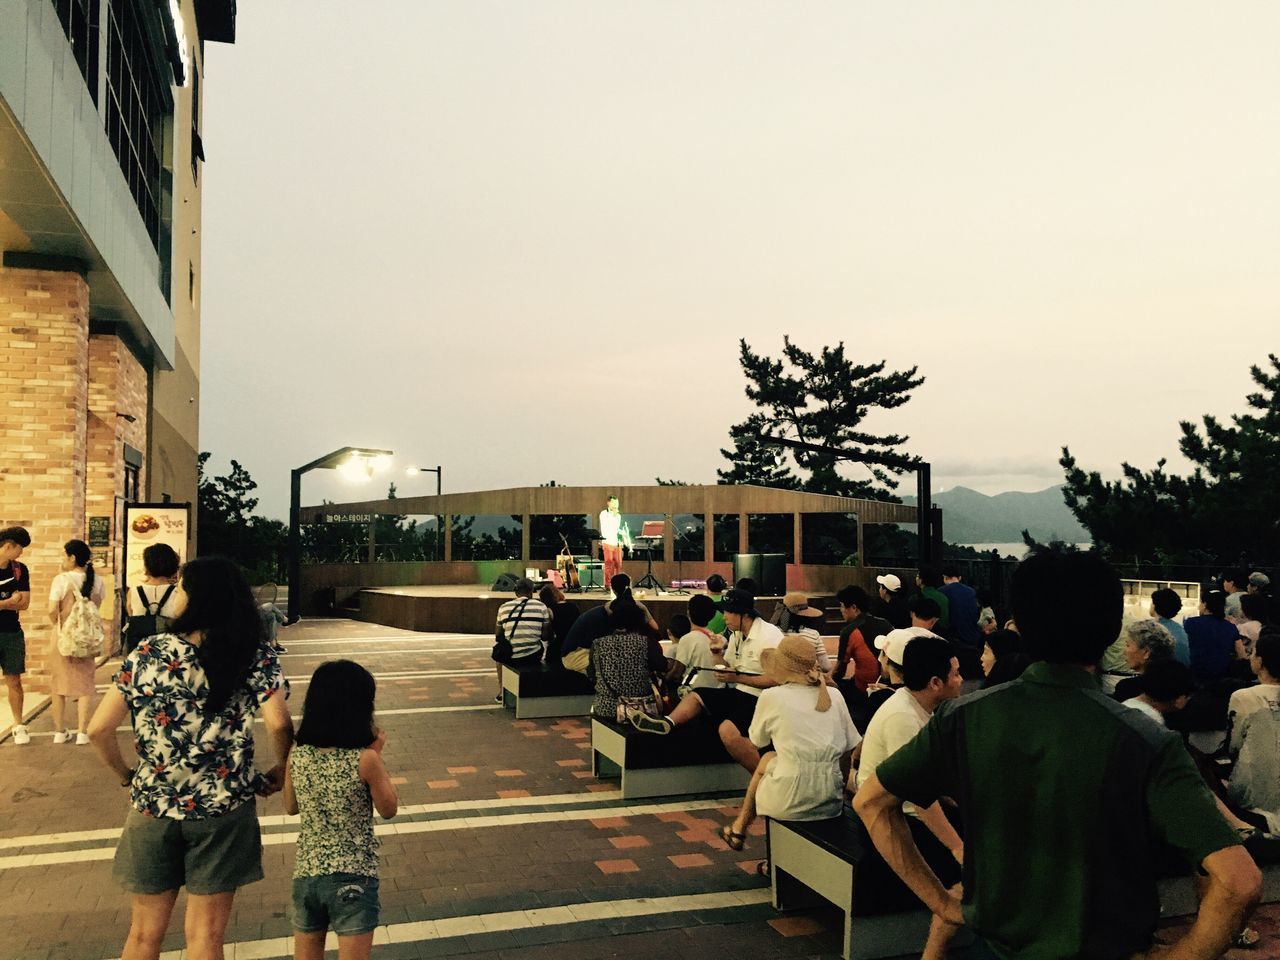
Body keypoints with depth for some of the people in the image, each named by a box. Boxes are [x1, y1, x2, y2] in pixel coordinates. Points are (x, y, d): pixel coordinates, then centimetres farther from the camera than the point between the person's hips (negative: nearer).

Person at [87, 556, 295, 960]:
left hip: (153, 806, 1)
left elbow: (99, 730, -6)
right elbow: (279, 725, -20)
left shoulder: (148, 653, -5)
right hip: (222, 809, -1)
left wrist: (125, 775, 11)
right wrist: (279, 773, -1)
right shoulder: (255, 656, -9)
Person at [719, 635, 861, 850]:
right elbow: (848, 753, 10)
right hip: (831, 803, 4)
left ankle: (738, 831, 40)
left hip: (791, 802, -3)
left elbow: (757, 741, 12)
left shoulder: (772, 697, -4)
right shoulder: (834, 697, 6)